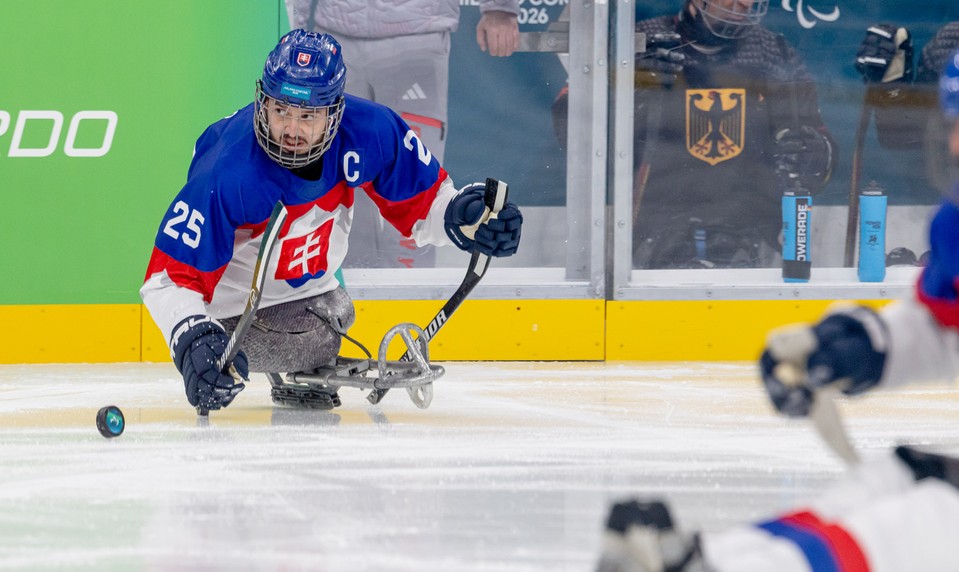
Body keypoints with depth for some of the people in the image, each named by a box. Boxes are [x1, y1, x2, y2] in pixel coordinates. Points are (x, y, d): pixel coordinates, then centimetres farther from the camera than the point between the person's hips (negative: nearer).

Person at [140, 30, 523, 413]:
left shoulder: (370, 131, -24)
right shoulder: (228, 177, -37)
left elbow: (419, 201, -6)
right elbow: (172, 273, -33)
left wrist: (459, 214, -25)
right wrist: (192, 338, -48)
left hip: (310, 289, 6)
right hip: (236, 306, -6)